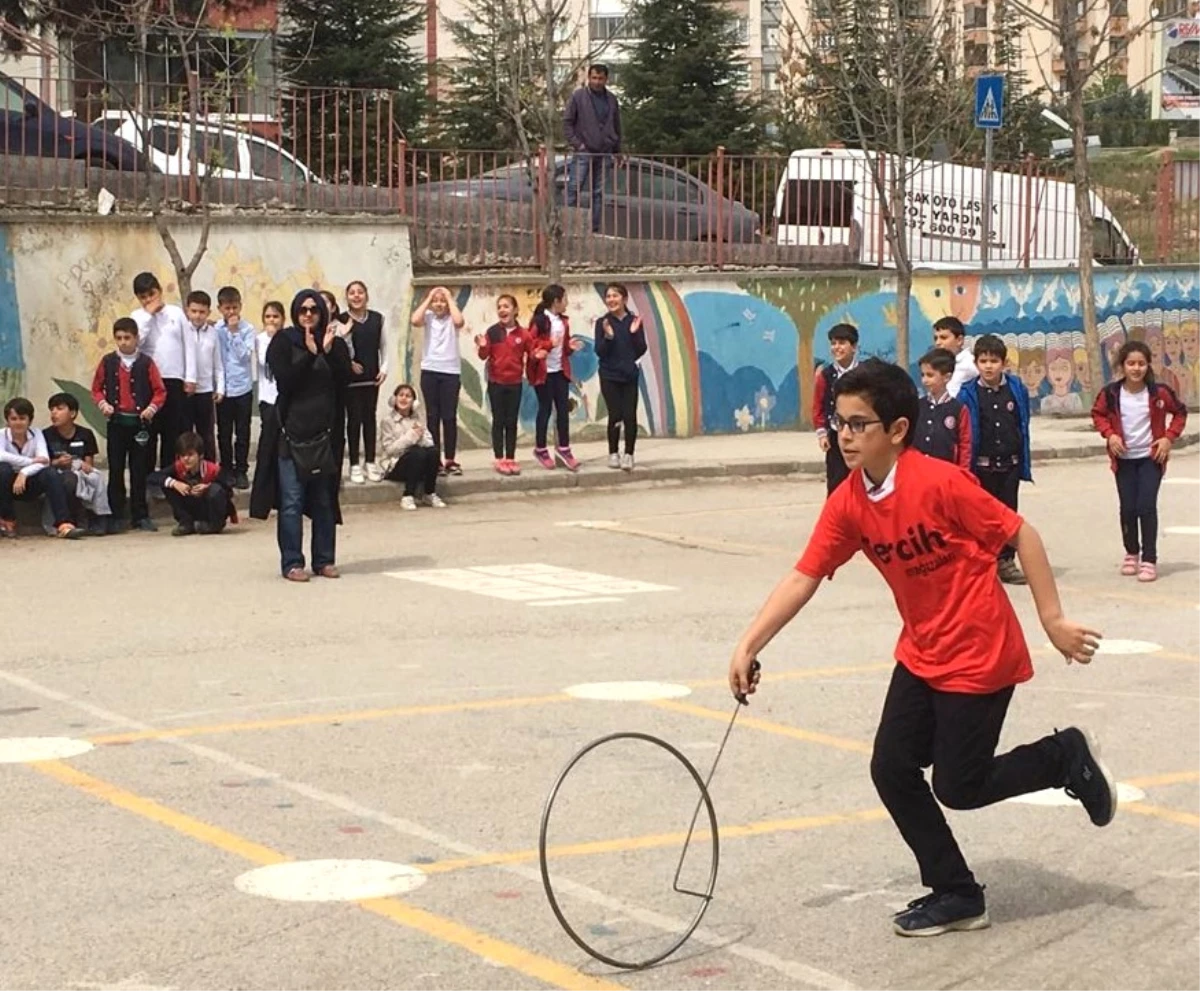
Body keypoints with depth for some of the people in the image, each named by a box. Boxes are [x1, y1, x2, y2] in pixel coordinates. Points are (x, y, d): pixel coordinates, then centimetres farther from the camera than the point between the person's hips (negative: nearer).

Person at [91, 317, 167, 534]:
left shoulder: (146, 362, -1)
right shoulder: (108, 362, 3)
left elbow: (160, 390, 2)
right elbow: (97, 388, 10)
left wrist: (152, 407, -13)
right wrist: (102, 403, -7)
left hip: (140, 423, -1)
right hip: (116, 422, 1)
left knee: (140, 471, 4)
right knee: (115, 470, 3)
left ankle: (140, 515, 11)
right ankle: (117, 516, 8)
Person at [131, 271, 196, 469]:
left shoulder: (176, 313, 5)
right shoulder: (138, 316, 3)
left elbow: (189, 345, 5)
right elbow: (136, 340, -15)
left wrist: (190, 378, 0)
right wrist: (148, 314, -12)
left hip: (175, 381, 1)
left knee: (176, 431, 4)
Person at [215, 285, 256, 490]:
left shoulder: (247, 328, -5)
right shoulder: (215, 329, -3)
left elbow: (245, 356, -13)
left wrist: (234, 332, -18)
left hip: (243, 387, 0)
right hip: (223, 388, 1)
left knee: (242, 432, 6)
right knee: (224, 433, 8)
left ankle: (241, 470, 16)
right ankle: (226, 470, 19)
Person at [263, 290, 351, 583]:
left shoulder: (336, 344, 10)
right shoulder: (283, 342, 2)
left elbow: (344, 380, -3)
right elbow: (284, 380, -10)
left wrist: (329, 351, -14)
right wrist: (310, 354, -17)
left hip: (324, 430, 3)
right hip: (292, 430, -3)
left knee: (324, 499, 7)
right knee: (292, 501, -5)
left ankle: (324, 560, 14)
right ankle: (292, 563, -2)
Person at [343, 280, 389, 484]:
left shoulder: (377, 319, 3)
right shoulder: (342, 321, -8)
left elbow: (383, 345, 9)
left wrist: (384, 368, 1)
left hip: (371, 376, 3)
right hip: (351, 377, -3)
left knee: (369, 418, 9)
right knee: (354, 419, 1)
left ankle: (370, 463, 17)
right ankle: (354, 465, 8)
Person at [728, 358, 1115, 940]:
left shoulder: (939, 482, -24)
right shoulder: (847, 504, -5)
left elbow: (1021, 535, -17)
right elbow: (804, 578, -3)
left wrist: (1052, 619, -14)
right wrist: (749, 647, -10)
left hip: (979, 657, -7)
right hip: (920, 657, 7)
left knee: (957, 789, -2)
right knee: (891, 771, 1)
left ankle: (1066, 757, 23)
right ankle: (955, 895, 17)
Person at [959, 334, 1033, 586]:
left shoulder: (1017, 388, -2)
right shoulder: (969, 394, -8)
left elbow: (1024, 428, 4)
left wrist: (1024, 465, 3)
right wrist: (965, 467, -9)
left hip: (1010, 464, 2)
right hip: (982, 466, -2)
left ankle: (1005, 560, 19)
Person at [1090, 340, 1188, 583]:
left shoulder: (1159, 392, -10)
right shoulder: (1111, 393, -8)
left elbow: (1180, 413, 4)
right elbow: (1098, 414, 8)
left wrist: (1169, 437, -7)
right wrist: (1109, 434, -8)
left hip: (1151, 457, -2)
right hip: (1124, 459, 2)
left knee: (1146, 507, -11)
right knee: (1128, 508, 6)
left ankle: (1149, 560, -5)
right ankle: (1131, 553, 28)